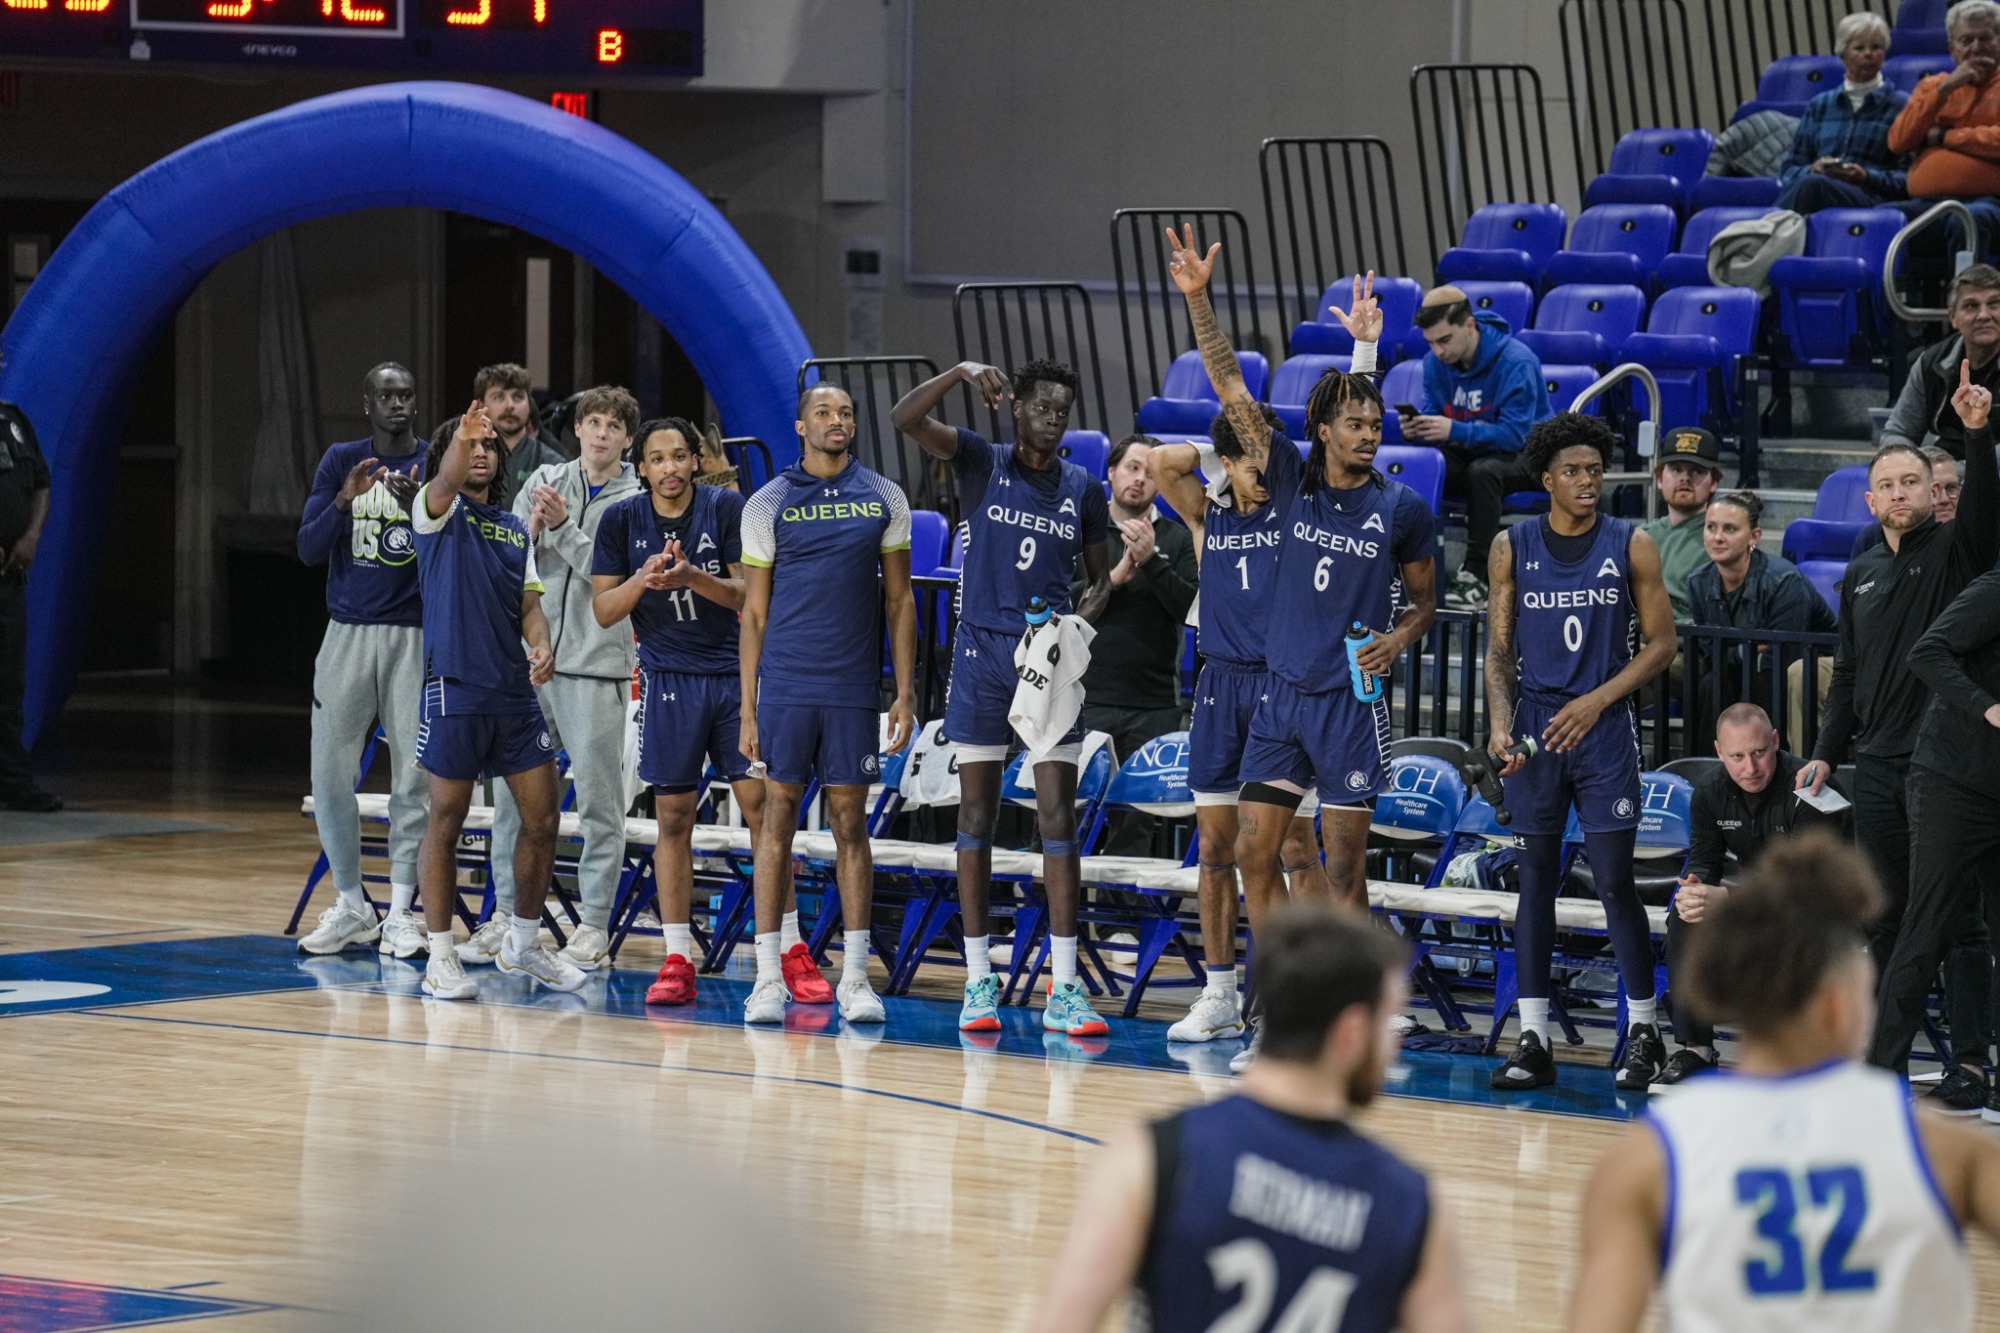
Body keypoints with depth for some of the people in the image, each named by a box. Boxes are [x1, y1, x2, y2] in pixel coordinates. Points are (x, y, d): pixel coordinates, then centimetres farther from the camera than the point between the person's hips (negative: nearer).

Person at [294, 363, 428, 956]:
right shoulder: (341, 461, 5)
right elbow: (309, 549, -1)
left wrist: (418, 507, -21)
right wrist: (346, 501, -19)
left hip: (414, 634, -1)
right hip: (348, 632, 1)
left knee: (414, 776, -3)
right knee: (330, 772, 0)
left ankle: (400, 914, 3)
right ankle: (351, 907, 13)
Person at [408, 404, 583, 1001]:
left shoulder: (515, 527, 18)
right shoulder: (438, 511, 0)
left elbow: (528, 603, 16)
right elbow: (445, 483, -23)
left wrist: (542, 643, -6)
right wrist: (460, 439, -44)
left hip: (514, 693, 6)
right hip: (454, 688, -6)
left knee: (542, 819, 6)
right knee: (446, 823, -1)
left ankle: (524, 942, 22)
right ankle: (441, 957, 6)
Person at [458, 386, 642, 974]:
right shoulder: (545, 480, 10)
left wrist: (563, 527, -16)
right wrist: (531, 528, -12)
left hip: (595, 666, -4)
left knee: (599, 801, -2)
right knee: (513, 792, 7)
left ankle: (595, 927, 3)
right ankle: (507, 914, 18)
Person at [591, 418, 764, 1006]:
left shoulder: (727, 509, -2)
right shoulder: (621, 520, 1)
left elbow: (750, 596, -5)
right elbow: (603, 610, 2)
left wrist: (693, 577, -22)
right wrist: (643, 579, -18)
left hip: (735, 675, 0)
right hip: (668, 680, 1)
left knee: (762, 807, -3)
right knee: (673, 817, -1)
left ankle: (790, 952, 3)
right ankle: (677, 959, 3)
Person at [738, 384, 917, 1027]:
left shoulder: (884, 499, 7)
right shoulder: (768, 504, 4)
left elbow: (899, 599, 9)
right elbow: (754, 612, 5)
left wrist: (905, 694, 2)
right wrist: (747, 709, 1)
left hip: (854, 689, 1)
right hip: (784, 686, -1)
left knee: (850, 823, 3)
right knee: (778, 817, -1)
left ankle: (854, 976, 7)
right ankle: (770, 976, 2)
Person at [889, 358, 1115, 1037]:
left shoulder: (1084, 491, 8)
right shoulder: (982, 464, 1)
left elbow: (1099, 578, 17)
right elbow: (905, 420, -13)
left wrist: (1085, 615, -5)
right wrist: (960, 372, -27)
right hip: (982, 653, -1)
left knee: (1058, 816, -5)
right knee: (977, 816, 2)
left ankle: (1063, 988, -6)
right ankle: (979, 981, 7)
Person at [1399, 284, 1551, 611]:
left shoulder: (1516, 363, -24)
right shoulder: (1436, 362, -4)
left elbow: (1513, 435, -28)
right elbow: (1434, 416, 2)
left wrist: (1454, 430, -40)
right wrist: (1417, 429, -24)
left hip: (1525, 454, -6)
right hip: (1469, 452, 6)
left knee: (1483, 470, -39)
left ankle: (1476, 576, -32)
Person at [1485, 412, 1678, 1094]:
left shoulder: (1632, 547, 0)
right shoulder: (1512, 548, 4)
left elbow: (1661, 643, 1)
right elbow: (1500, 648, 7)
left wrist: (1596, 702, -10)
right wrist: (1500, 723, -9)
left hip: (1604, 730, -2)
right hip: (1534, 730, 2)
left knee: (1615, 881, -3)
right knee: (1536, 878, 4)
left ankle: (1643, 1030, 8)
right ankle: (1533, 1041, 6)